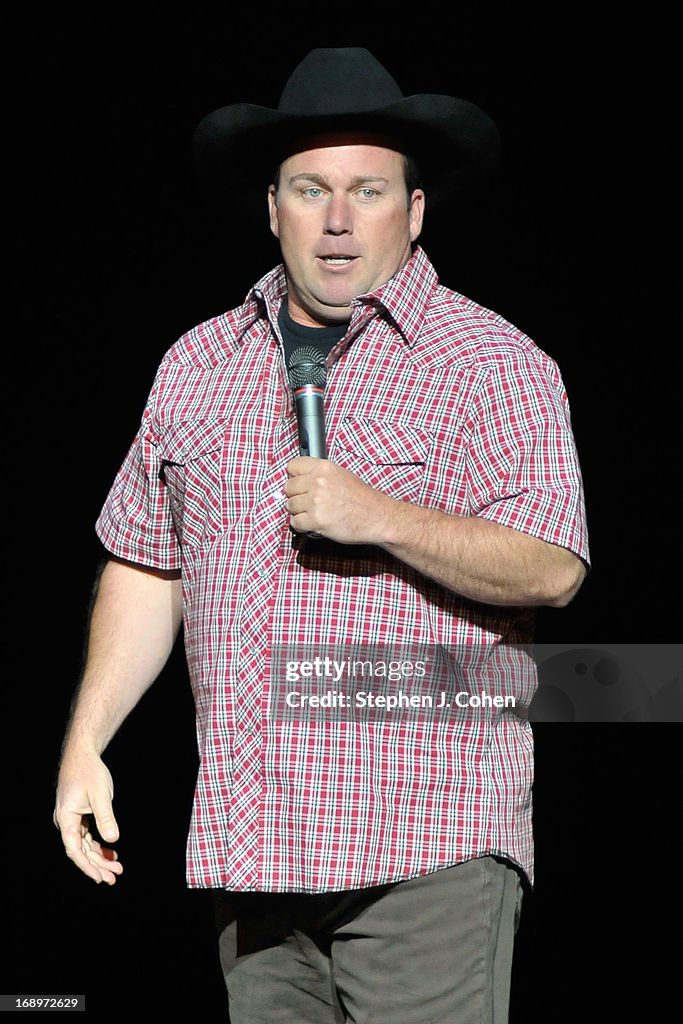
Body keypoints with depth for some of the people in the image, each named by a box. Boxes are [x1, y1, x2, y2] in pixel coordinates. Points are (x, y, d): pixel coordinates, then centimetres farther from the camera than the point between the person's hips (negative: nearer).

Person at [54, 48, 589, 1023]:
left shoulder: (491, 361, -1)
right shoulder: (199, 364, 15)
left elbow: (551, 570, -9)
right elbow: (146, 567, 19)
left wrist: (379, 519, -19)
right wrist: (85, 746, 12)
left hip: (427, 842, -5)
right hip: (253, 839, 5)